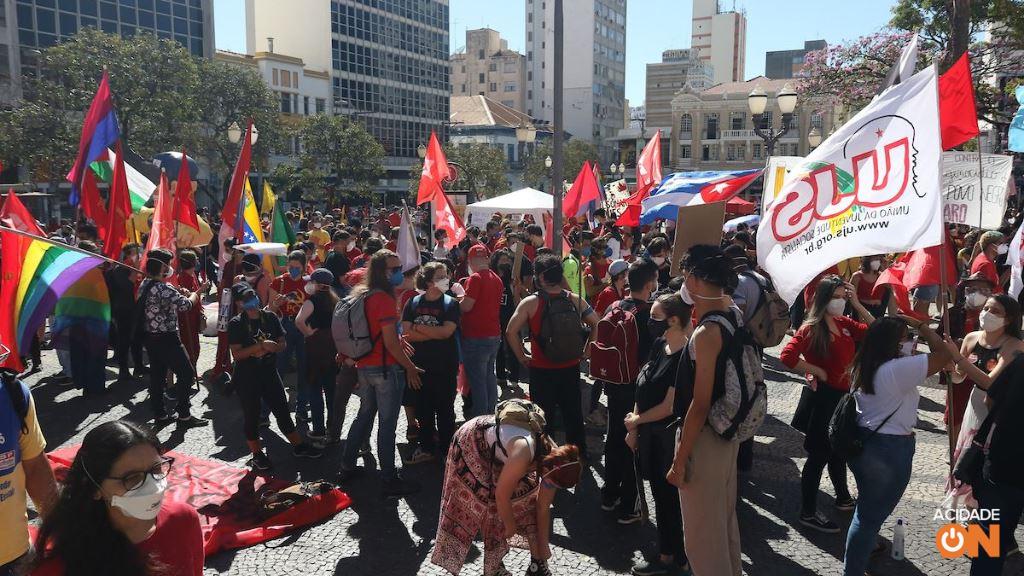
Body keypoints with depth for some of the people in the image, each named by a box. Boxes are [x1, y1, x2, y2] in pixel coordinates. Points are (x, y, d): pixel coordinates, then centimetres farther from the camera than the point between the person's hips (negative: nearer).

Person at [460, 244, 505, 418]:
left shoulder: (475, 278, -15)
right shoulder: (497, 279, 9)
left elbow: (466, 306, -20)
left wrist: (458, 300, 0)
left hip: (476, 338, -8)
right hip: (494, 335, 8)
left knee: (477, 379, -2)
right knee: (490, 376, 18)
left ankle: (479, 418, 2)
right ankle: (491, 413, 26)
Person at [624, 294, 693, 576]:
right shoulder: (658, 345, 3)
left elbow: (669, 406, -20)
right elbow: (642, 390, 7)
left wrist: (636, 420, -6)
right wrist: (633, 428, 7)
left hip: (671, 436, -8)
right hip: (649, 435, 8)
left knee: (673, 498, 7)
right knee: (660, 495, 18)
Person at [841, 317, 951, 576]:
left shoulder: (866, 366, 2)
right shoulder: (899, 369, -23)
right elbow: (943, 353, -20)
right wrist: (919, 325, -10)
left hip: (863, 442, 9)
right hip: (889, 450, -9)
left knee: (867, 507, 29)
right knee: (872, 515, 5)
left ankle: (863, 548, 49)